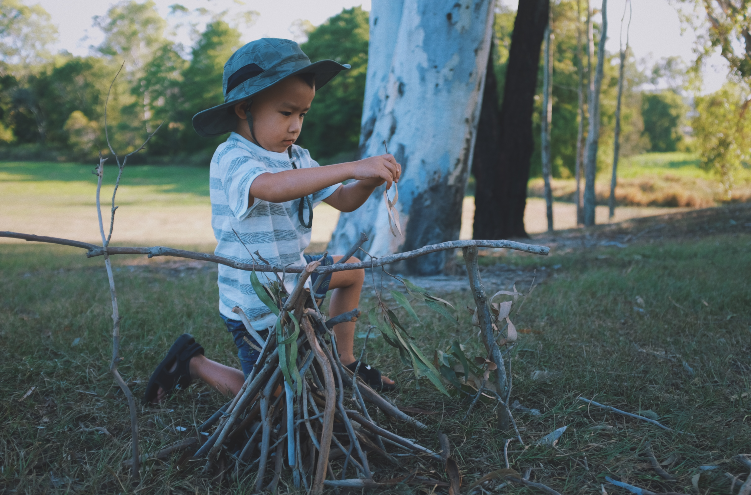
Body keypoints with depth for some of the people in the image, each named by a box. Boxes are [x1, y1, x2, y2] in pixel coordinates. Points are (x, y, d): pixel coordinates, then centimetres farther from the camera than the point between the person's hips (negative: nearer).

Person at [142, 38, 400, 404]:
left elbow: (344, 201, 1)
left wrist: (369, 182, -22)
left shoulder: (296, 158, 3)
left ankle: (344, 361, 30)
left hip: (292, 276, 8)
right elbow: (273, 187, -45)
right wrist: (352, 168, -48)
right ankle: (192, 363, 19)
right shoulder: (231, 159, -24)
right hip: (257, 308, -8)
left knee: (352, 269, 22)